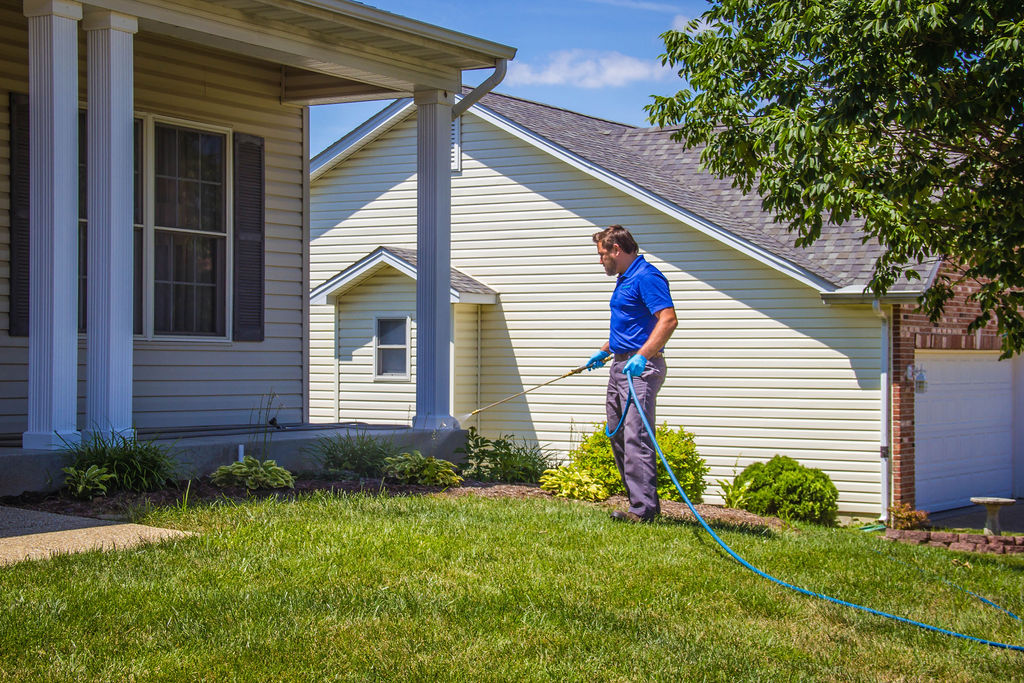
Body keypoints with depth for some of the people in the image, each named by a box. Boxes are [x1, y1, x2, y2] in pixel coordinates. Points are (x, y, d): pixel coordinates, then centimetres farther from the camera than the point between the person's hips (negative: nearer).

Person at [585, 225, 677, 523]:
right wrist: (604, 351, 31)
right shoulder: (624, 279, 19)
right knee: (619, 437, 11)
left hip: (641, 368, -11)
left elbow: (669, 319, -24)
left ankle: (644, 509, -13)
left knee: (636, 438, -13)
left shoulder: (647, 277, -14)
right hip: (620, 365, 11)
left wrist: (642, 356, -31)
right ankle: (643, 501, 15)